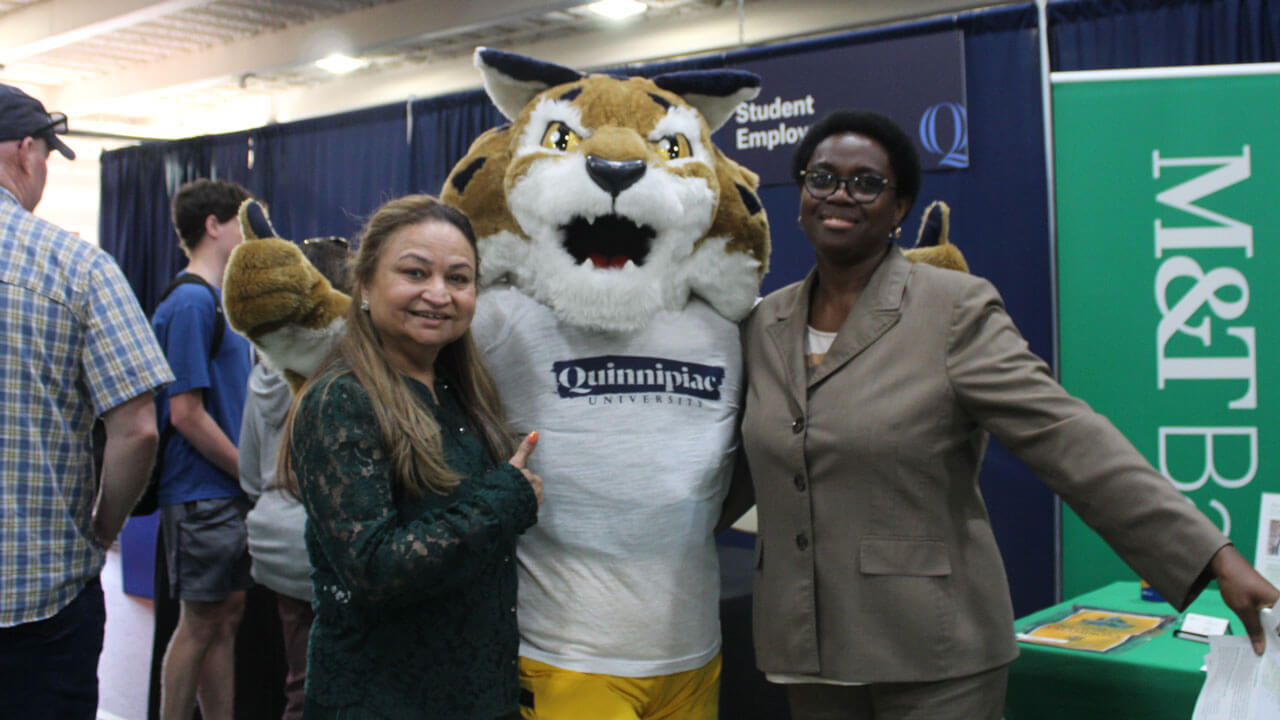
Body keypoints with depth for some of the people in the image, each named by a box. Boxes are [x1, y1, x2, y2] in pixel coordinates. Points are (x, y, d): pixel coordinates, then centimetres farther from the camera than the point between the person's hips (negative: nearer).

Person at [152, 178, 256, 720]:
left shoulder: (217, 299, 14)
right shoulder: (191, 301, -15)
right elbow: (186, 413, -19)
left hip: (229, 490, 9)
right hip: (201, 492, -9)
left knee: (227, 615, 13)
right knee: (201, 624, 1)